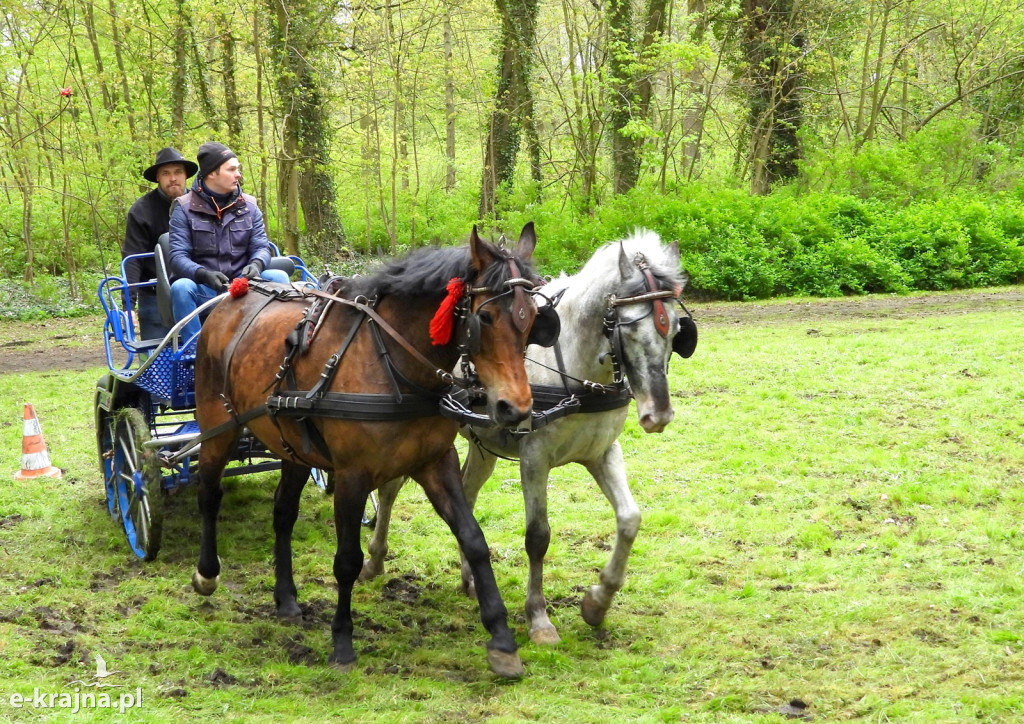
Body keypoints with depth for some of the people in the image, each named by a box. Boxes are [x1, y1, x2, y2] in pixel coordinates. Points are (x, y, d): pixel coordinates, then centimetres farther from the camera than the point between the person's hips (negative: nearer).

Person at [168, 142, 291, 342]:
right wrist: (203, 274, -30)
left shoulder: (249, 206, 9)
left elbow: (261, 247, 4)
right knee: (180, 287, -34)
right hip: (203, 290, -3)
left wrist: (256, 264, -22)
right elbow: (178, 256, -10)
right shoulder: (184, 208, -1)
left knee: (278, 278, -22)